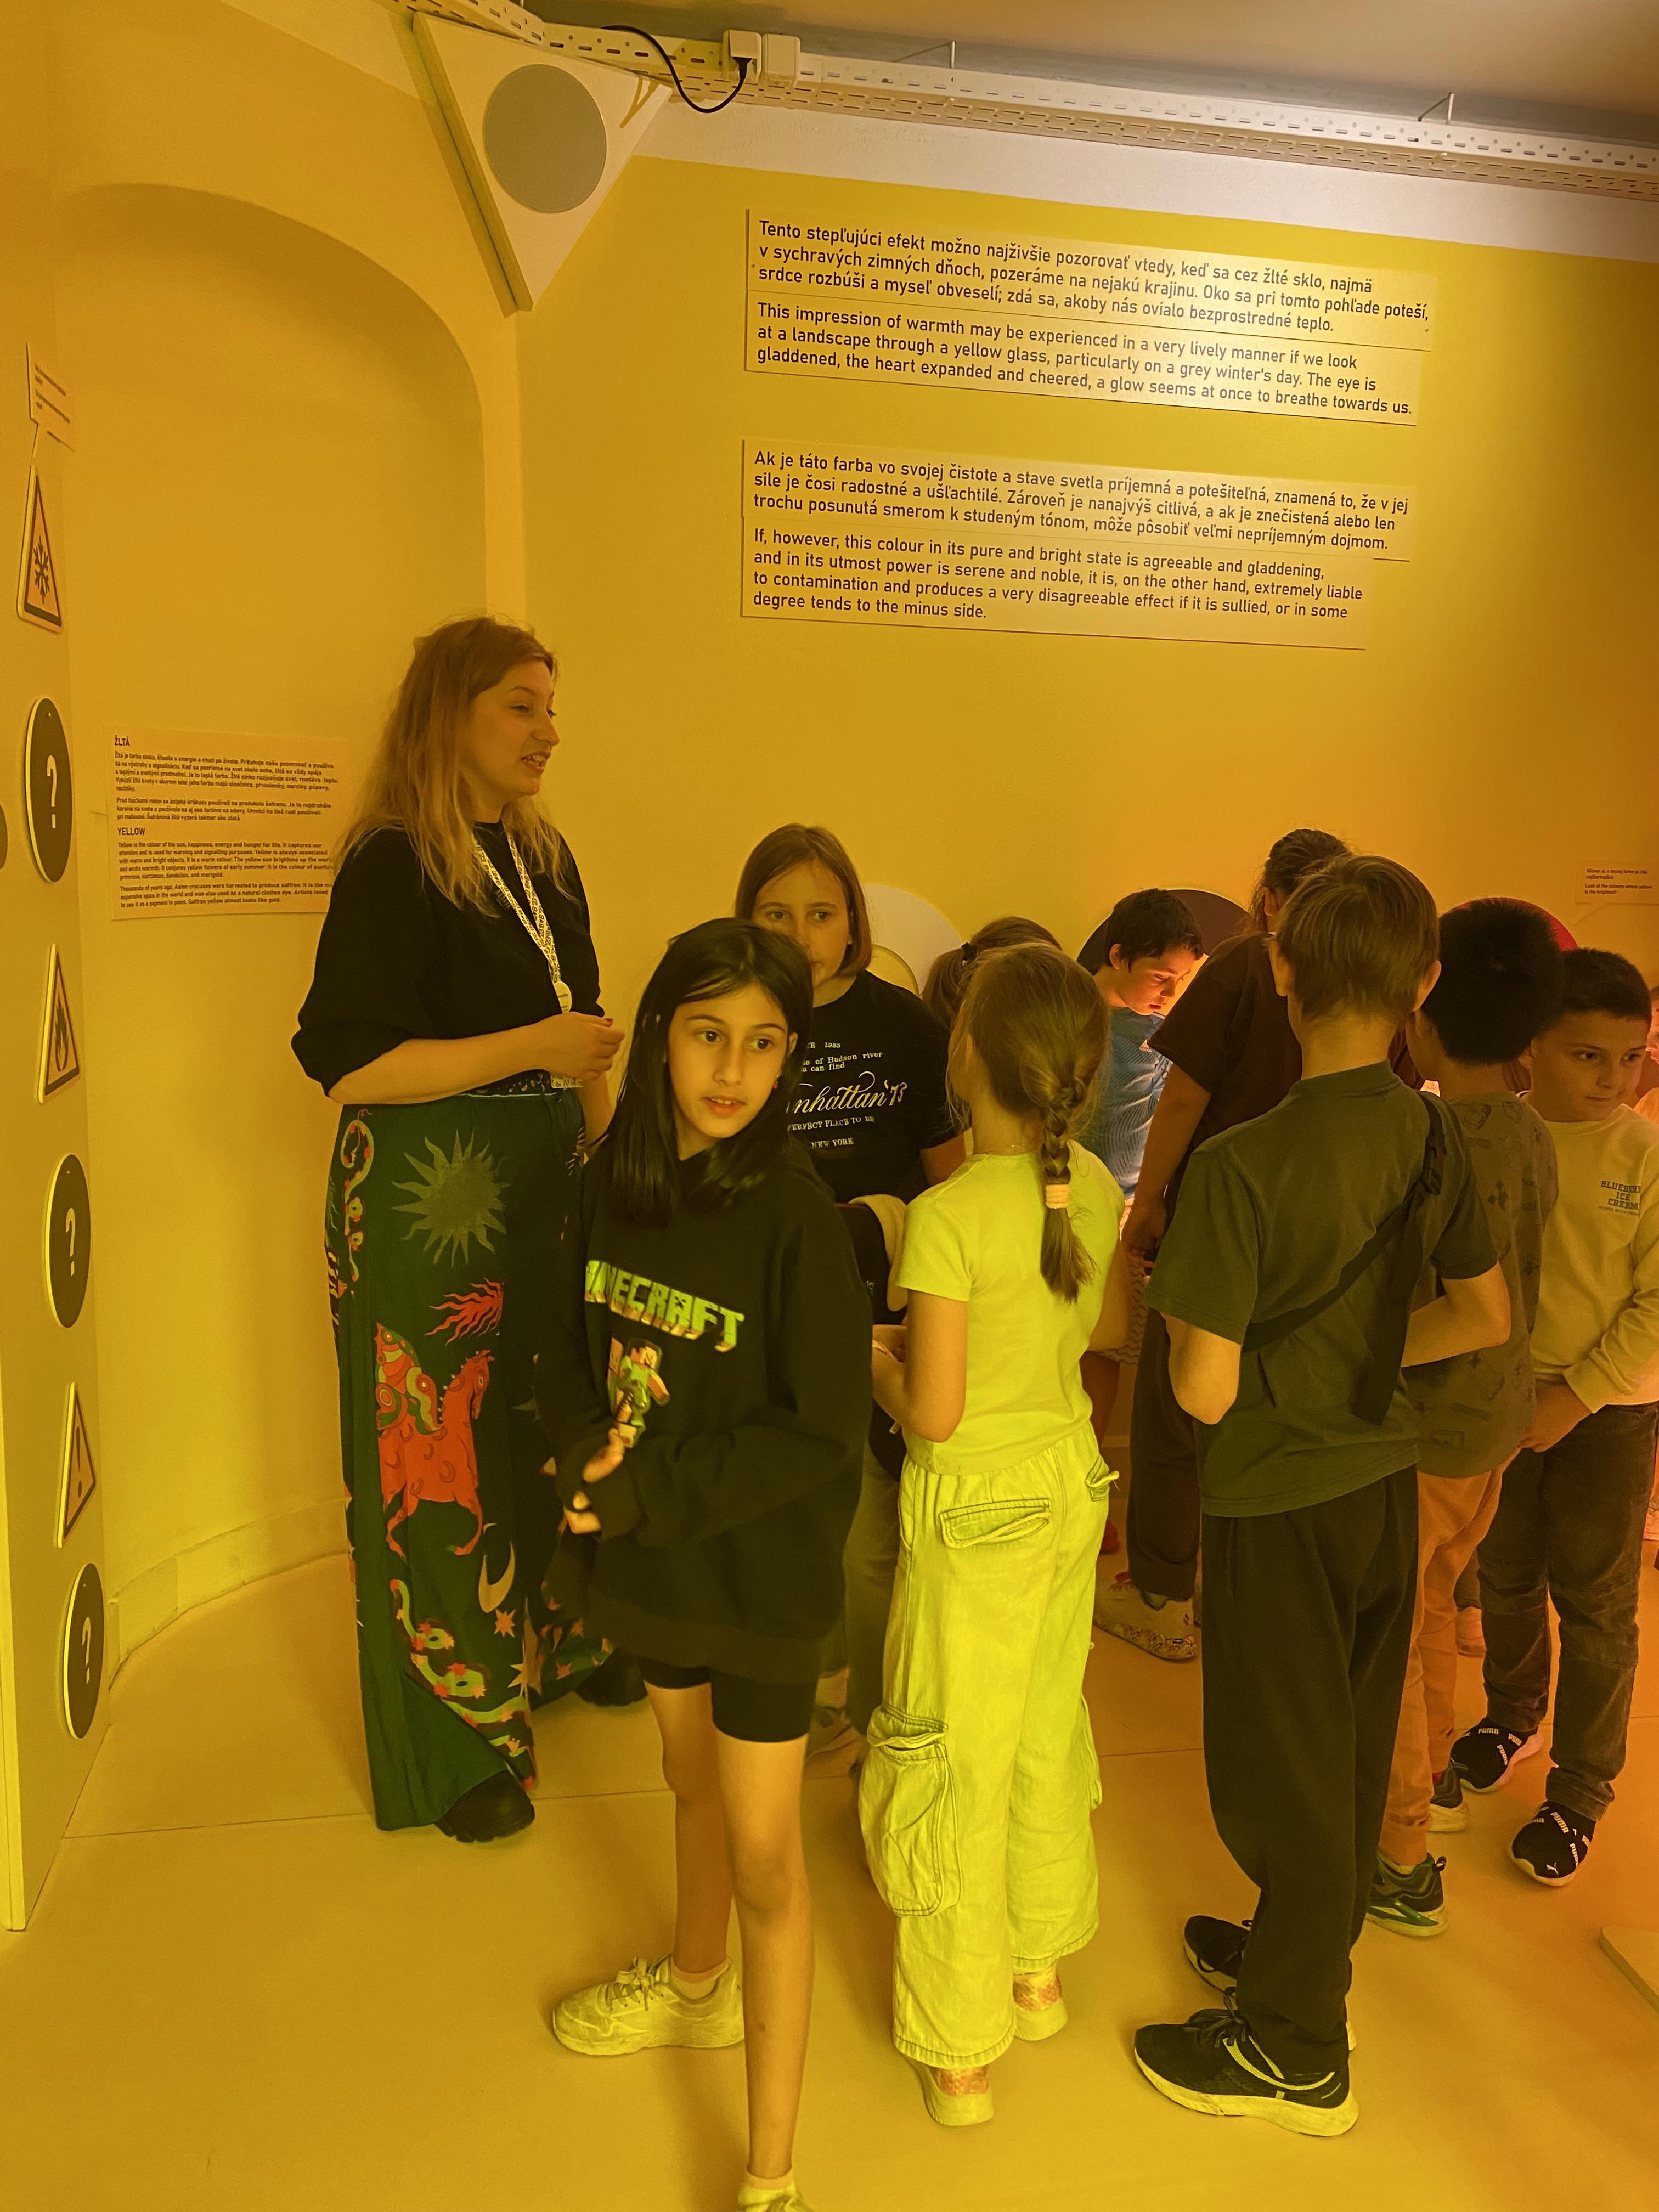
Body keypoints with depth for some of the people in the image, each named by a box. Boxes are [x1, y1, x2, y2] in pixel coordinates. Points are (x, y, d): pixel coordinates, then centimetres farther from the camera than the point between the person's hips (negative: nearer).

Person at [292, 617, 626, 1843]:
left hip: (543, 1183, 7)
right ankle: (452, 1750, 20)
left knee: (554, 1419, 15)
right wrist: (531, 1048, -20)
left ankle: (549, 1642, 39)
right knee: (443, 1454, 3)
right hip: (424, 1198, -7)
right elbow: (348, 1064, -19)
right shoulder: (393, 866, -14)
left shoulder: (545, 857, 9)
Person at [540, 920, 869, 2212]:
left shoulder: (794, 1212, -23)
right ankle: (697, 1988, 56)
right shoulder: (617, 1182, -7)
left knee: (766, 1856, 6)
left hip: (762, 1566, -5)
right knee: (694, 1782, 28)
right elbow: (571, 1345, 3)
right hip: (651, 1552, 6)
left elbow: (824, 1430, -21)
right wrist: (587, 1451, -15)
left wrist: (659, 1493, -23)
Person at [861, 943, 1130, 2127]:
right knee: (1047, 1736, 24)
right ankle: (1040, 1973, 45)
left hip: (978, 1510, -6)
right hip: (1072, 1477, 7)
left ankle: (961, 2054, 27)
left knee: (959, 1769, 10)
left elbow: (932, 1415, -23)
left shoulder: (949, 1216, -26)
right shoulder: (1095, 1185, -6)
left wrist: (876, 1361, -4)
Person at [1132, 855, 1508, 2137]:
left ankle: (1295, 2050, 30)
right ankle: (1309, 1945, 45)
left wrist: (1186, 1317, -4)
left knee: (1282, 1765, 11)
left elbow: (1205, 1392, -24)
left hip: (1280, 1500, -6)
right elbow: (1486, 1316, 5)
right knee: (1352, 1749, 23)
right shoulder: (1434, 1137, -6)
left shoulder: (1243, 1165, -26)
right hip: (1388, 1479, 6)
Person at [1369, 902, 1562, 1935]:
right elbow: (1524, 1292, 9)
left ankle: (1404, 1867, 20)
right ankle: (1436, 1778, 47)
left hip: (1427, 1427, -8)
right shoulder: (1531, 1134, 0)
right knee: (1432, 1601, 26)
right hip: (1500, 1413, 8)